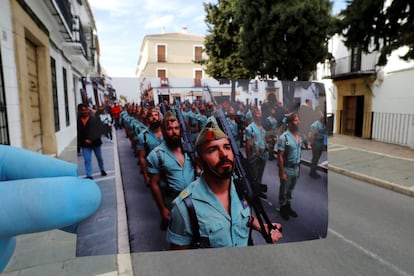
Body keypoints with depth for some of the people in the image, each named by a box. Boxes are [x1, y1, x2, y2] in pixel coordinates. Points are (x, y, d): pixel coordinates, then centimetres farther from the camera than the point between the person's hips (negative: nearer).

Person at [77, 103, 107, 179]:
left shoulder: (94, 119, -11)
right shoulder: (78, 121, -8)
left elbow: (98, 130, -15)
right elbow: (78, 133, -5)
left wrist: (91, 139, -22)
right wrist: (83, 140, -11)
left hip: (95, 142, 0)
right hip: (85, 144, 0)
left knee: (99, 158, 18)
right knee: (87, 160, -2)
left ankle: (102, 170, 40)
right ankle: (89, 175, 7)